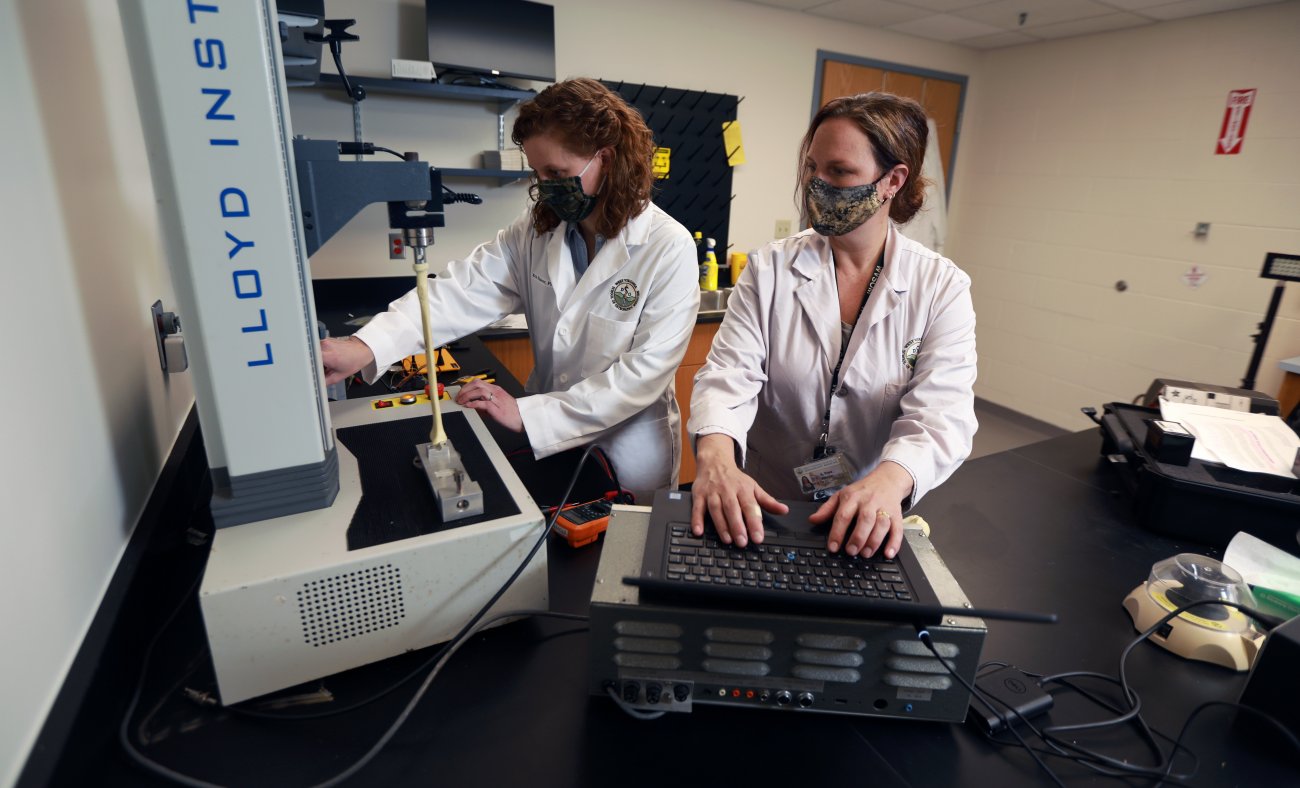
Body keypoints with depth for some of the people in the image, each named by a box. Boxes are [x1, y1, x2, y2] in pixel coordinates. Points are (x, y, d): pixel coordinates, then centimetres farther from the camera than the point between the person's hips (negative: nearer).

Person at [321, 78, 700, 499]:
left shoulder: (668, 248, -17)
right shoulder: (537, 231, -3)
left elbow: (644, 371, -21)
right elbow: (463, 290, -14)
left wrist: (527, 415, -24)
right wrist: (367, 345, -29)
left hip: (628, 460, -3)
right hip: (548, 447, 4)